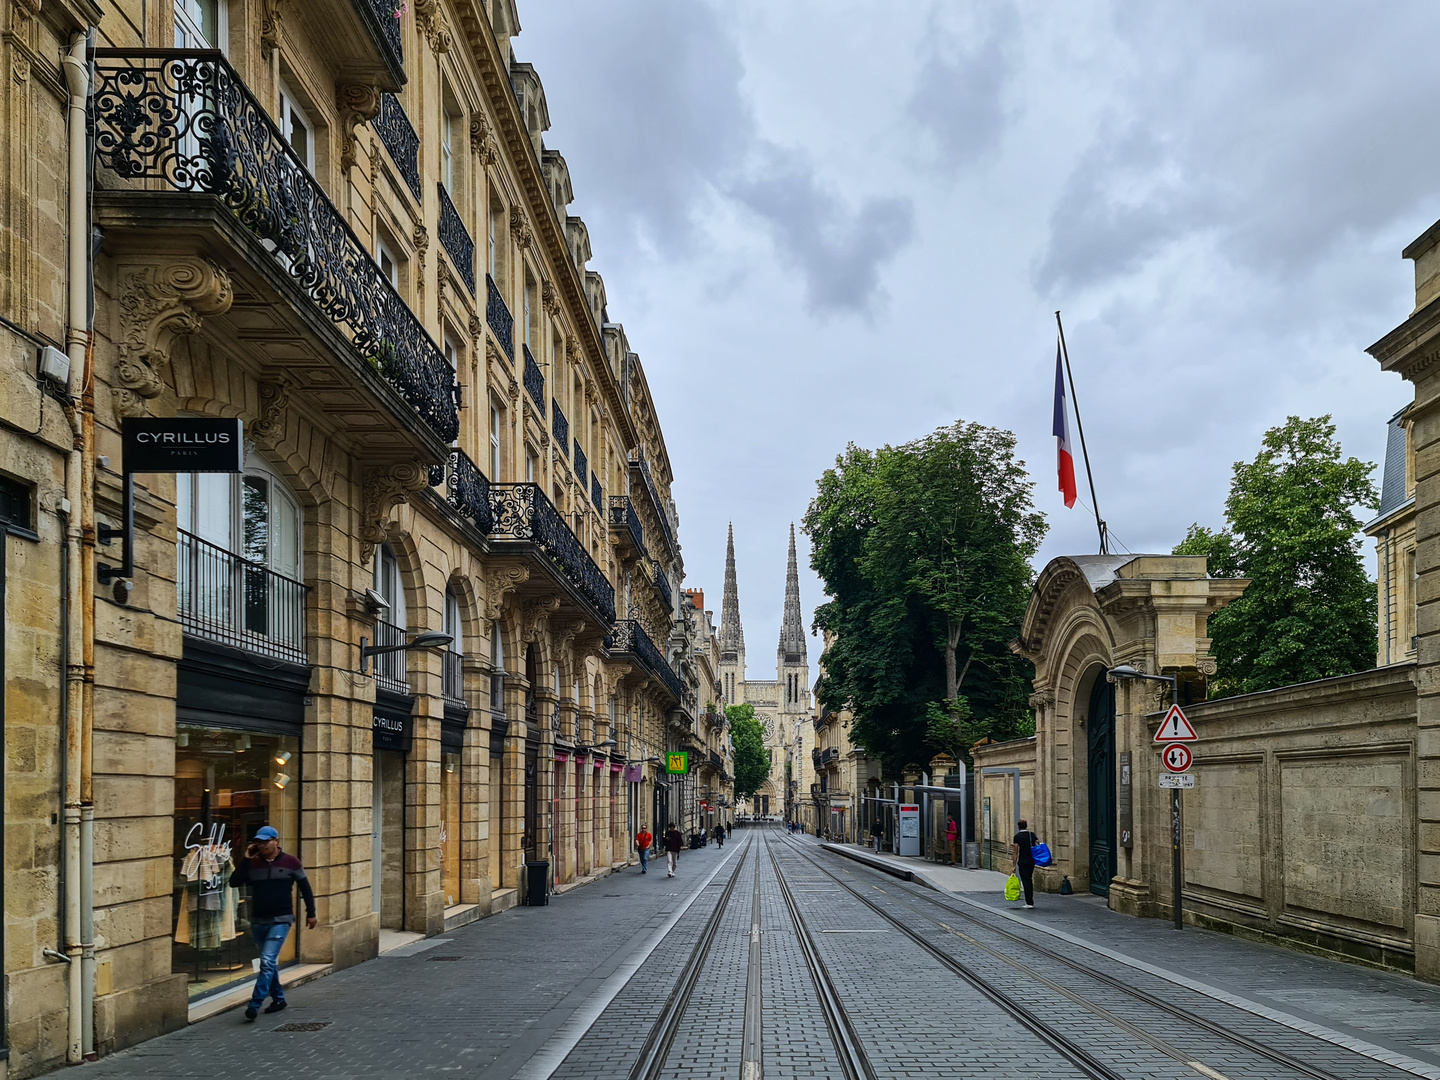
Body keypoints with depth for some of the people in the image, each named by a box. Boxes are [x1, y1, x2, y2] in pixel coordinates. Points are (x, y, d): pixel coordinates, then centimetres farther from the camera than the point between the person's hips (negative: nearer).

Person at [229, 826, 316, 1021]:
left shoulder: (290, 861, -3)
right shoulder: (252, 863, 4)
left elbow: (305, 886, 5)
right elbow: (234, 882, -4)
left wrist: (310, 913, 5)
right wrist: (245, 860, -10)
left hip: (280, 920, -5)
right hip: (258, 921, 5)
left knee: (267, 961, -15)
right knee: (269, 962, 15)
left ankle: (255, 1004, -15)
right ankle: (278, 998, 30)